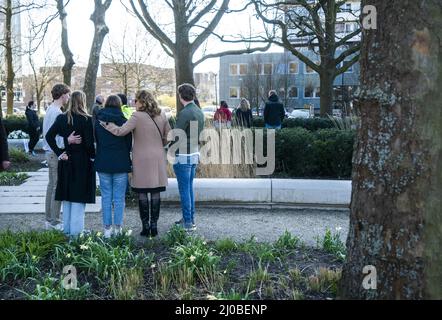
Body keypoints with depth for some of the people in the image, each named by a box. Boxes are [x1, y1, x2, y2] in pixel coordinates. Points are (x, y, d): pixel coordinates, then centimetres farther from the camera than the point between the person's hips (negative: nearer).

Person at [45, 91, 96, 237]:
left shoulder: (62, 118, 1)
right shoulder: (86, 119, -12)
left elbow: (49, 136, -3)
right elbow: (89, 142, -15)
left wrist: (59, 152, -1)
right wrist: (93, 156, -1)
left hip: (66, 161, 5)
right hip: (82, 162, -4)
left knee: (67, 197, 14)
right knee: (79, 197, 3)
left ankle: (67, 229, 23)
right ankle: (76, 231, 6)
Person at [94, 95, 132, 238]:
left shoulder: (98, 121, 1)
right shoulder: (123, 121, -5)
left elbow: (95, 141, 9)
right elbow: (129, 143, 2)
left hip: (103, 163, 2)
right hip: (121, 163, -2)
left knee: (106, 197, 8)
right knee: (119, 198, 5)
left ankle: (107, 228, 9)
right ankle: (117, 228, 7)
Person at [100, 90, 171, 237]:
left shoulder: (137, 116, -10)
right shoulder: (162, 116, 6)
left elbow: (121, 131, -17)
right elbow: (168, 136, 13)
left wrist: (106, 124, -5)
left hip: (141, 159, -4)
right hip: (158, 159, 4)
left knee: (142, 193, 4)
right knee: (155, 192, 6)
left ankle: (145, 225, 6)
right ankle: (154, 225, 8)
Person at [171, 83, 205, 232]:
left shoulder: (184, 113, -18)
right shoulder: (199, 112, 9)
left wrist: (168, 148, -3)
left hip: (183, 156, -9)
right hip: (195, 154, 9)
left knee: (184, 190, -2)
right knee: (189, 188, 17)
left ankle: (188, 223, 3)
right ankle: (190, 219, 25)